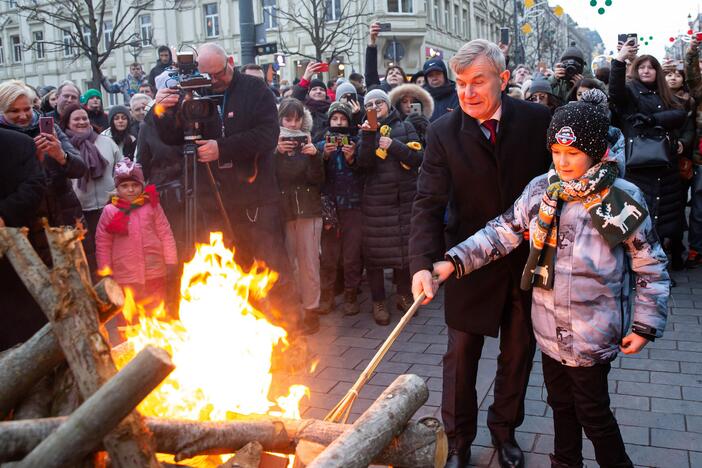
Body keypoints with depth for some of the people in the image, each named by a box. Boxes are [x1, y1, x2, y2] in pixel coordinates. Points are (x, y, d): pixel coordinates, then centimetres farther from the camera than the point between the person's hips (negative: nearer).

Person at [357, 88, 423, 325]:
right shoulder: (366, 130, 9)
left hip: (405, 198, 1)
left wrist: (393, 145, -12)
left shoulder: (405, 127, 9)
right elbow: (363, 163, -7)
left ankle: (404, 294, 21)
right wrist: (368, 136, -18)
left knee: (405, 246, 4)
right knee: (376, 250, 0)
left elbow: (418, 157, -3)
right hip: (376, 200, 0)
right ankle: (378, 301, 10)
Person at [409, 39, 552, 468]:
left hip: (531, 259, 2)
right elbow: (429, 203, -16)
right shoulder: (444, 133, -12)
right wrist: (423, 263, -28)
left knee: (519, 351, 17)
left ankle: (505, 429, 41)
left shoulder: (538, 120, -9)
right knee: (461, 354, 7)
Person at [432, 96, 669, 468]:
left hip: (592, 335, -4)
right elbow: (502, 232, -1)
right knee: (561, 405, 22)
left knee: (593, 414, 10)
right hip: (549, 330, 4)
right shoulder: (541, 189, -3)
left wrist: (646, 325, -7)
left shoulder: (623, 200, -13)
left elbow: (651, 268, -5)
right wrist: (454, 261, -11)